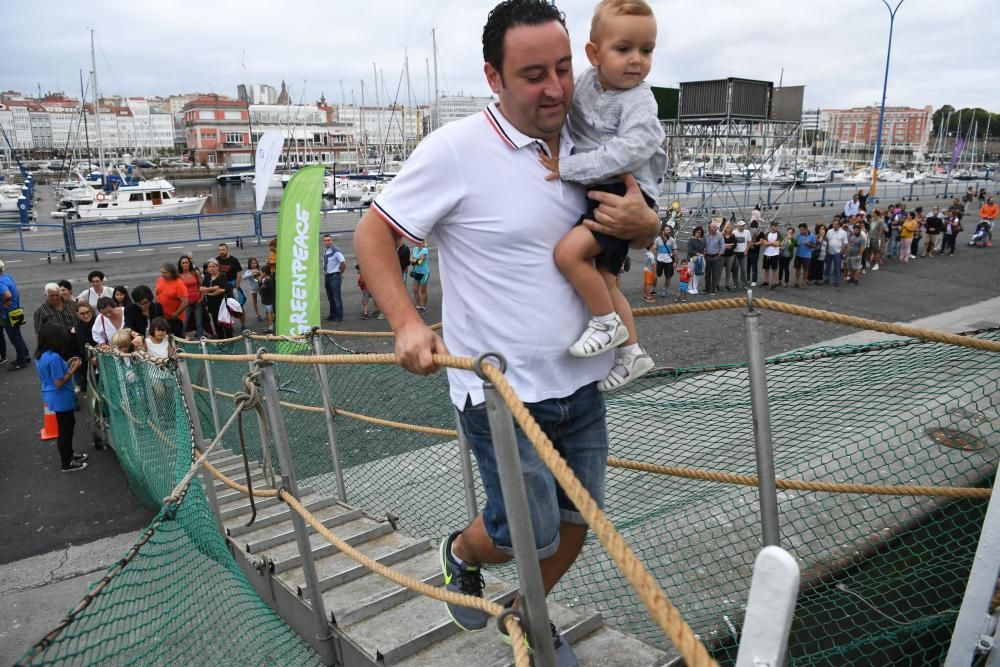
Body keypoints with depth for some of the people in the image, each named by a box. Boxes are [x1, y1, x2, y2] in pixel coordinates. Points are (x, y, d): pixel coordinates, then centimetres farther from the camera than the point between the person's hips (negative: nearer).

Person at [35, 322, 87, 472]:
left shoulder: (40, 355, 2)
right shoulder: (54, 357, -28)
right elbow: (59, 383, -25)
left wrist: (67, 364, 7)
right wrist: (73, 369, -17)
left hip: (52, 397, 9)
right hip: (61, 400, -9)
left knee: (67, 427, 25)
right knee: (65, 430, 6)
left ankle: (69, 454, 41)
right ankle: (67, 464, 19)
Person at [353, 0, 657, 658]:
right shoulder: (457, 149, -14)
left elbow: (644, 233, 15)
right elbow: (373, 232, -7)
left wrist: (643, 223, -10)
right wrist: (407, 324, -18)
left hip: (581, 383, 6)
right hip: (502, 390, -6)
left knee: (577, 521, 17)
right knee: (529, 537, 3)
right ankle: (461, 553, 39)